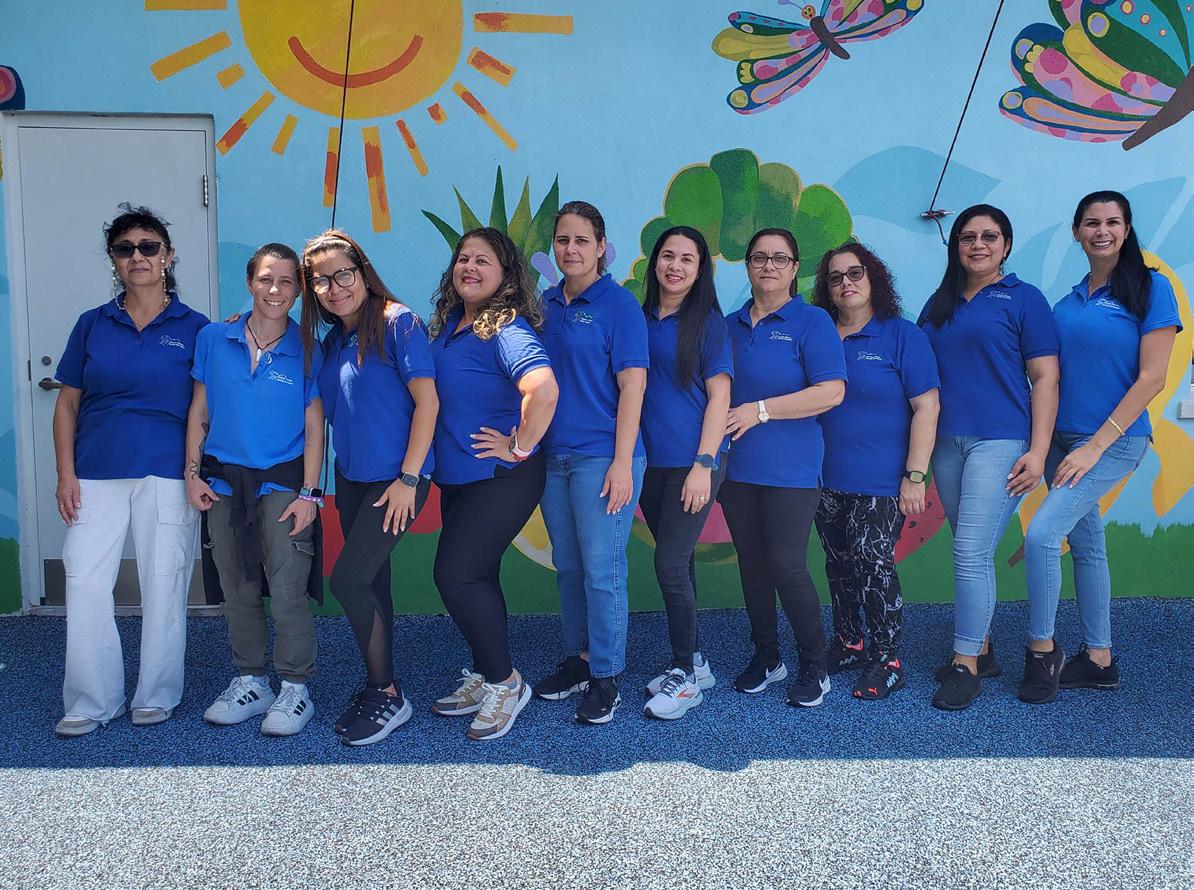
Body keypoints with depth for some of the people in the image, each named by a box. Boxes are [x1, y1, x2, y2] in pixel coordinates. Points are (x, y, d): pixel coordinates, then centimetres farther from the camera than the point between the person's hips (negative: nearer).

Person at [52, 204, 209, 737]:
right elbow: (67, 403, 10)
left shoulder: (193, 328, 3)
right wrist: (65, 474, 1)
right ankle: (91, 703, 13)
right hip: (96, 474, 2)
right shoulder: (92, 325, 9)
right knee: (84, 583, -1)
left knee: (163, 586, 4)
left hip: (166, 474, -2)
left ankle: (157, 697, 20)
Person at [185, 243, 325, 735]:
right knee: (237, 589, 11)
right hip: (224, 481, 3)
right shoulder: (214, 339, 2)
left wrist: (309, 493, -8)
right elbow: (199, 411, 8)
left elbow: (314, 427, -3)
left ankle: (295, 688, 9)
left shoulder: (306, 352, -4)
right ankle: (250, 682, 25)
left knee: (287, 591, -5)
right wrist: (192, 473, 3)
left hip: (282, 482, -3)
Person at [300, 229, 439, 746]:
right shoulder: (332, 343, 10)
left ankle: (387, 695, 3)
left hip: (396, 479, -7)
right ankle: (379, 689, 25)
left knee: (348, 579, -12)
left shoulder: (397, 323, -11)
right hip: (352, 478, 7)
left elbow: (427, 401, -15)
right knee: (371, 584, 13)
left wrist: (408, 478, -17)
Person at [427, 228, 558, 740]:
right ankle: (483, 679, 30)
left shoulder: (506, 328, -19)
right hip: (456, 476, 9)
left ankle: (504, 682, 7)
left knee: (456, 573, -10)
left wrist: (520, 447, -25)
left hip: (501, 477, -9)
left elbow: (544, 388, -36)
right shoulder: (449, 323, 8)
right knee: (475, 576, 15)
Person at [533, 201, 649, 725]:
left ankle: (606, 678, 9)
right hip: (553, 456, 6)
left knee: (601, 570, -3)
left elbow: (632, 386, -11)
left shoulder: (618, 304, -6)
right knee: (567, 567, 14)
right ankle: (577, 661, 28)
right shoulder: (546, 304, 11)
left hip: (602, 456, -6)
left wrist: (622, 463, -16)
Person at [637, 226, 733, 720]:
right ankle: (692, 662, 26)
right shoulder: (640, 320, 10)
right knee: (677, 562, 12)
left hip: (692, 462, -5)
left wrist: (703, 464, -15)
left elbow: (719, 397, -7)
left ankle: (685, 677, 6)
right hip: (650, 462, 5)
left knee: (670, 563, -8)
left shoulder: (707, 322, -3)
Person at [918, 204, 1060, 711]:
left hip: (1000, 440, -5)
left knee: (971, 552, -10)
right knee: (973, 554, 11)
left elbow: (1045, 379, -3)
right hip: (946, 442, 5)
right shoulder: (939, 303, 16)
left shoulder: (1024, 299, 2)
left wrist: (1037, 451, -11)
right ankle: (982, 650, 23)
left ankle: (966, 665, -1)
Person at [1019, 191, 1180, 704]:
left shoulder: (1151, 288, -8)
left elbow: (1151, 378, -13)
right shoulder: (1070, 300, 9)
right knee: (1085, 543, 12)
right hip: (1062, 438, 6)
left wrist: (1095, 446, -16)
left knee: (1041, 534, -17)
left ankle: (1041, 648, 1)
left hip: (1115, 440, -6)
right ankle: (1099, 660, 23)